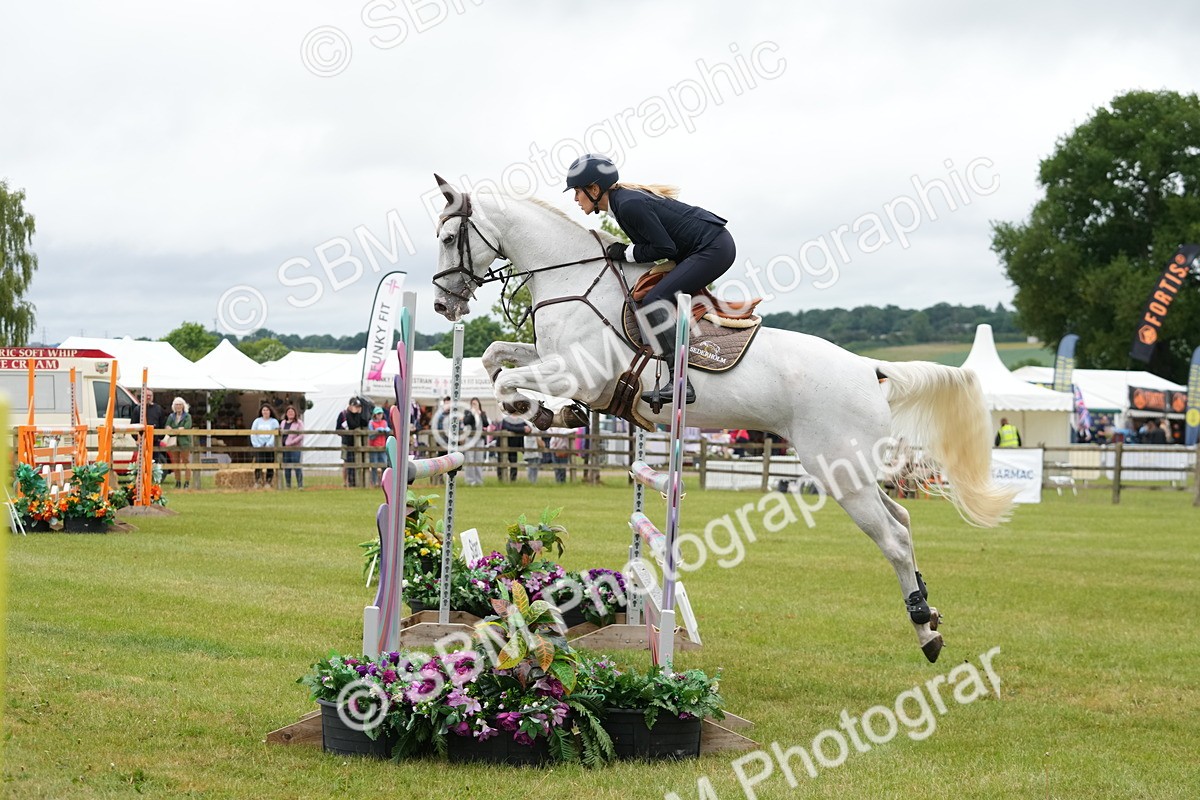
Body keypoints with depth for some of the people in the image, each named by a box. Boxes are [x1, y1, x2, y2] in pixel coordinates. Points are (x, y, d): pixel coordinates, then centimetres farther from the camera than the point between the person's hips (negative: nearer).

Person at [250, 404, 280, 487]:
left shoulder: (274, 422, 5)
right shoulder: (257, 421, 11)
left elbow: (275, 435, -4)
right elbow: (253, 434, 6)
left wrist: (268, 445, -14)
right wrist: (257, 445, -6)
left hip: (270, 447, -1)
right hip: (258, 447, 1)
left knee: (270, 465, -1)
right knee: (258, 464, -8)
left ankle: (268, 482, 4)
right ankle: (257, 482, -6)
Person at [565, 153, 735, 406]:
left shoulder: (629, 206, -21)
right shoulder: (624, 198, 10)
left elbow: (665, 248, -20)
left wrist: (626, 253, -10)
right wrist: (624, 252, 7)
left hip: (713, 249, -11)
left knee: (653, 302, -20)